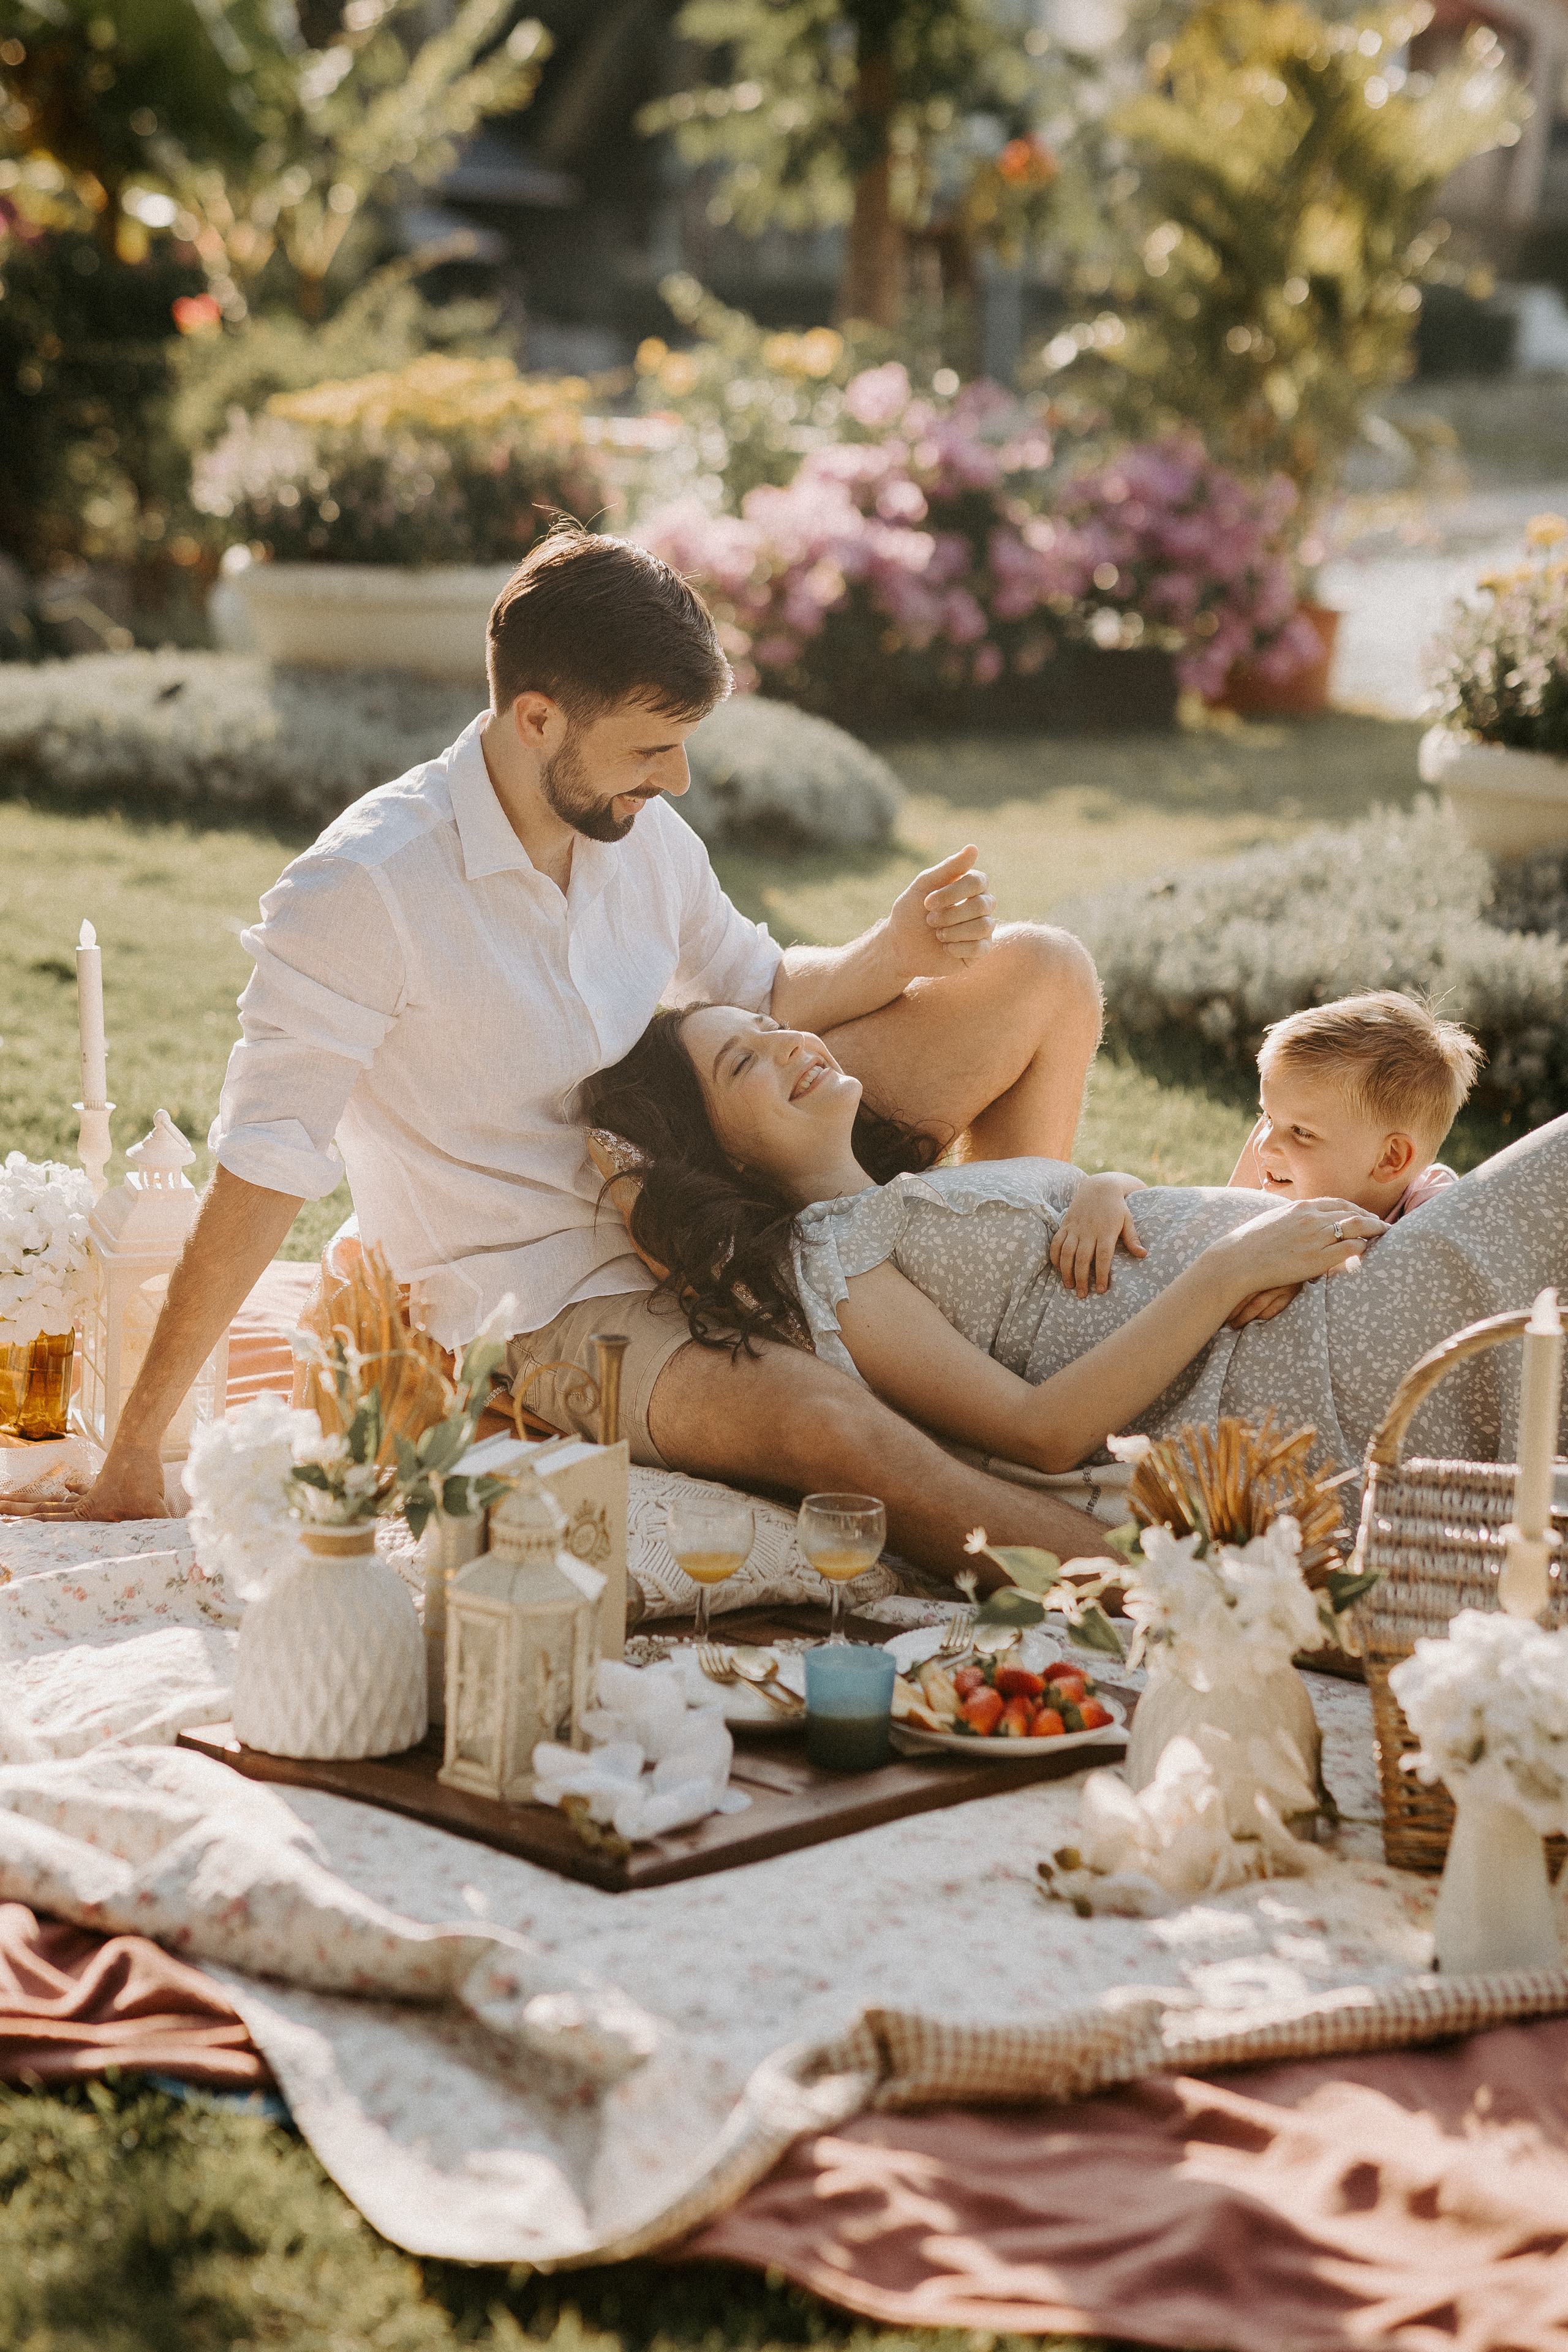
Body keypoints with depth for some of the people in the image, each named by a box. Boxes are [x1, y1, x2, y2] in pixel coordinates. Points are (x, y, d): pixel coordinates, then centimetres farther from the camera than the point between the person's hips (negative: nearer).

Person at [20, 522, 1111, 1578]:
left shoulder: (643, 833, 0)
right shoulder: (360, 893, -22)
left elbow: (763, 993, 17)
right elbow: (263, 1171, -20)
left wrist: (895, 954, -6)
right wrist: (136, 1449, -18)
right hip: (550, 1307, -7)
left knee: (1043, 972, 2)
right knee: (830, 1425, -39)